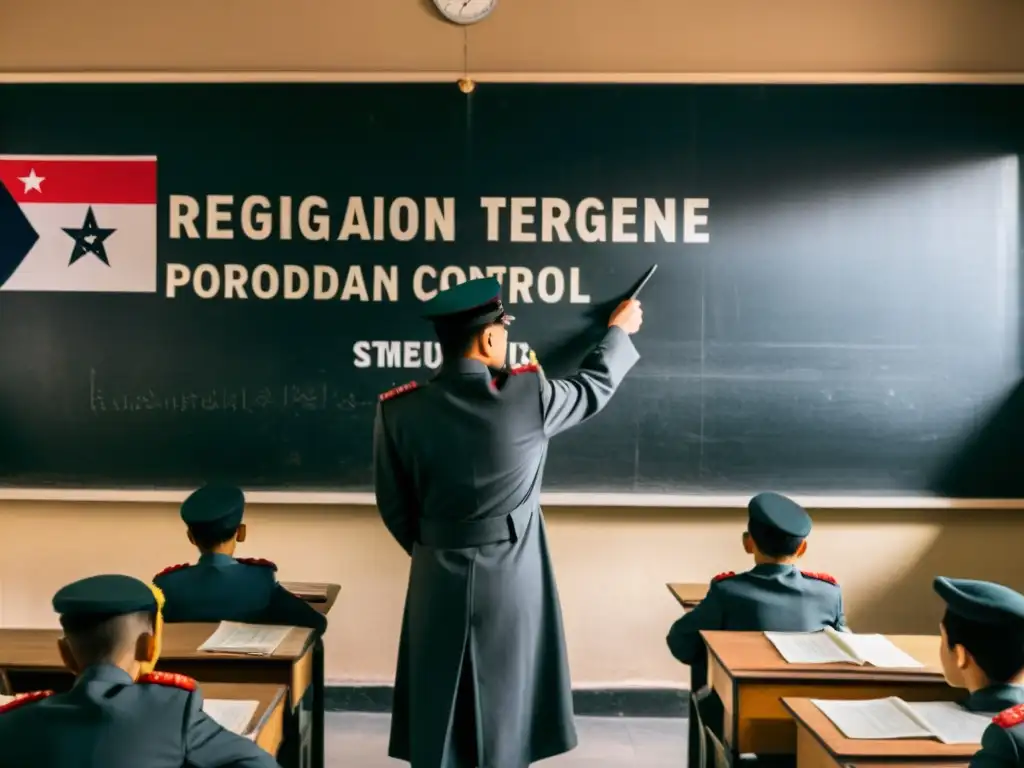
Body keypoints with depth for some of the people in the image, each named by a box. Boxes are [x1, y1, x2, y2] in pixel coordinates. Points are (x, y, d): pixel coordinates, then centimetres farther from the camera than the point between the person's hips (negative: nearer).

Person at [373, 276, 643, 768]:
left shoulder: (399, 409, -10)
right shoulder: (528, 395, -14)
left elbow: (395, 509, 0)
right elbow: (595, 387, 6)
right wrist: (619, 330, 25)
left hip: (438, 580, 2)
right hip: (511, 578, -1)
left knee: (436, 715, 13)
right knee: (504, 710, 13)